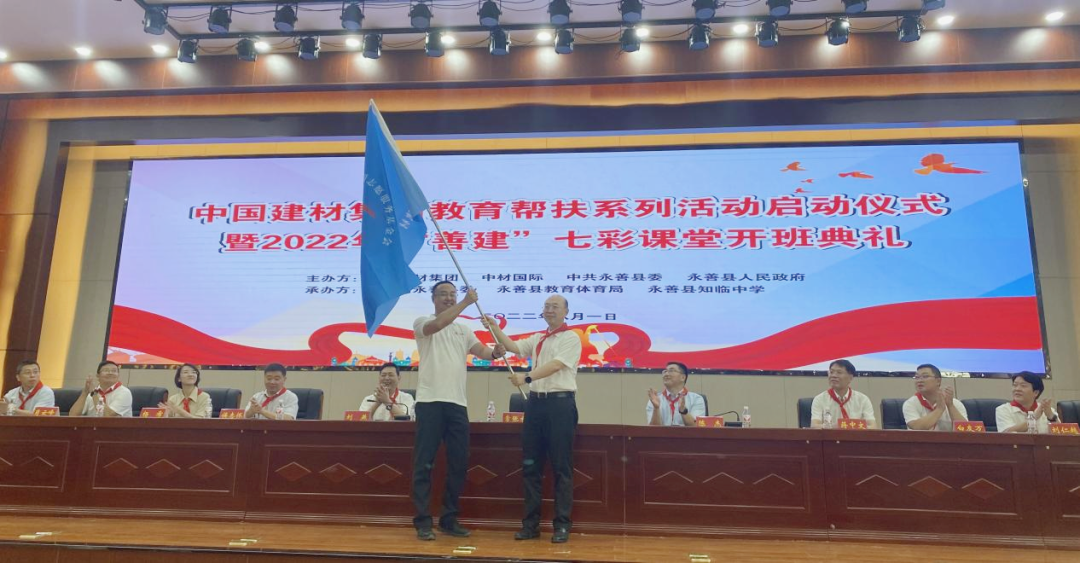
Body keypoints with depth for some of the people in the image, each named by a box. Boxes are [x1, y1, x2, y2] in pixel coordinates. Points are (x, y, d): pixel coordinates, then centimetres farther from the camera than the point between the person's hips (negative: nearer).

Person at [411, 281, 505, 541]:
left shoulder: (463, 329, 17)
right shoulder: (422, 322, 1)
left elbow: (480, 350, 4)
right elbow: (437, 324, -22)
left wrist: (494, 352, -19)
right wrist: (466, 302, -24)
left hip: (457, 403, 6)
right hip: (430, 401, -5)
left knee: (458, 463, 8)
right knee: (424, 463, -1)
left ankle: (450, 518, 20)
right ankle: (423, 521, 7)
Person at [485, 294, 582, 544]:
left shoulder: (571, 338, -3)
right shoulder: (537, 338, 19)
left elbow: (555, 365, -15)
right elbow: (513, 347, 10)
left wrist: (527, 377, -21)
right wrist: (495, 329, -1)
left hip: (560, 403, -7)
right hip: (536, 401, 7)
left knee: (561, 467, -2)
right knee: (530, 466, 8)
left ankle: (562, 525, 6)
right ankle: (530, 523, 17)